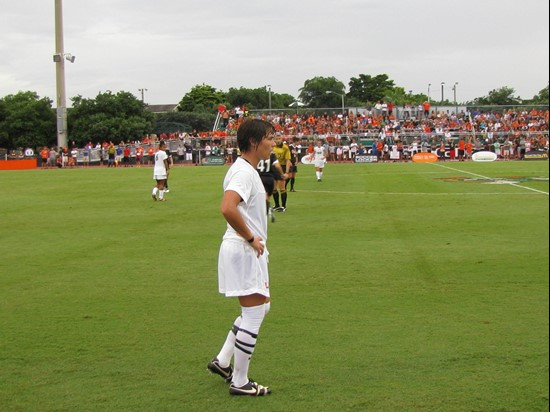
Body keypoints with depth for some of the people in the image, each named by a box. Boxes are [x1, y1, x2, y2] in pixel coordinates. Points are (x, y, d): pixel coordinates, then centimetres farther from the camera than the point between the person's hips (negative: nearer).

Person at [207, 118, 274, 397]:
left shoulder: (247, 170, 12)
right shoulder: (244, 172, -19)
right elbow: (227, 208, -34)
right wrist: (250, 238, -23)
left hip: (250, 252, 10)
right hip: (243, 252, -10)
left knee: (261, 308, 20)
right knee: (253, 316, -2)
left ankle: (222, 361, 25)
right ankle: (239, 382, 9)